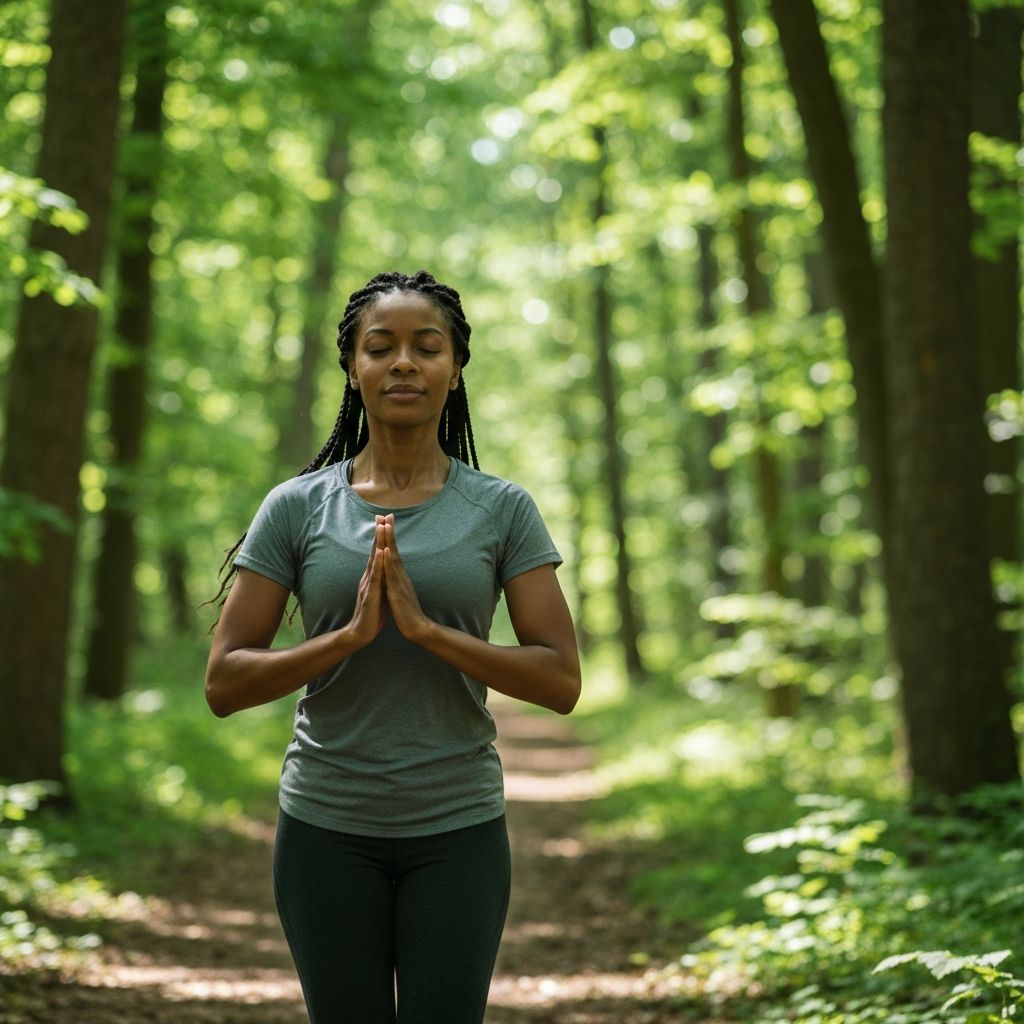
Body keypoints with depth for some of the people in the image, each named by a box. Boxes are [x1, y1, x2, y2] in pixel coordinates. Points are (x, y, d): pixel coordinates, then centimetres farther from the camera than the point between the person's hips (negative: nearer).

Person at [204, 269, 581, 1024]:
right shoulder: (297, 508, 0)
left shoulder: (502, 510, 0)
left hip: (458, 829, 0)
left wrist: (427, 629, -18)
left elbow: (561, 681, -6)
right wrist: (349, 634, -18)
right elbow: (224, 684, -4)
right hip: (326, 828, 0)